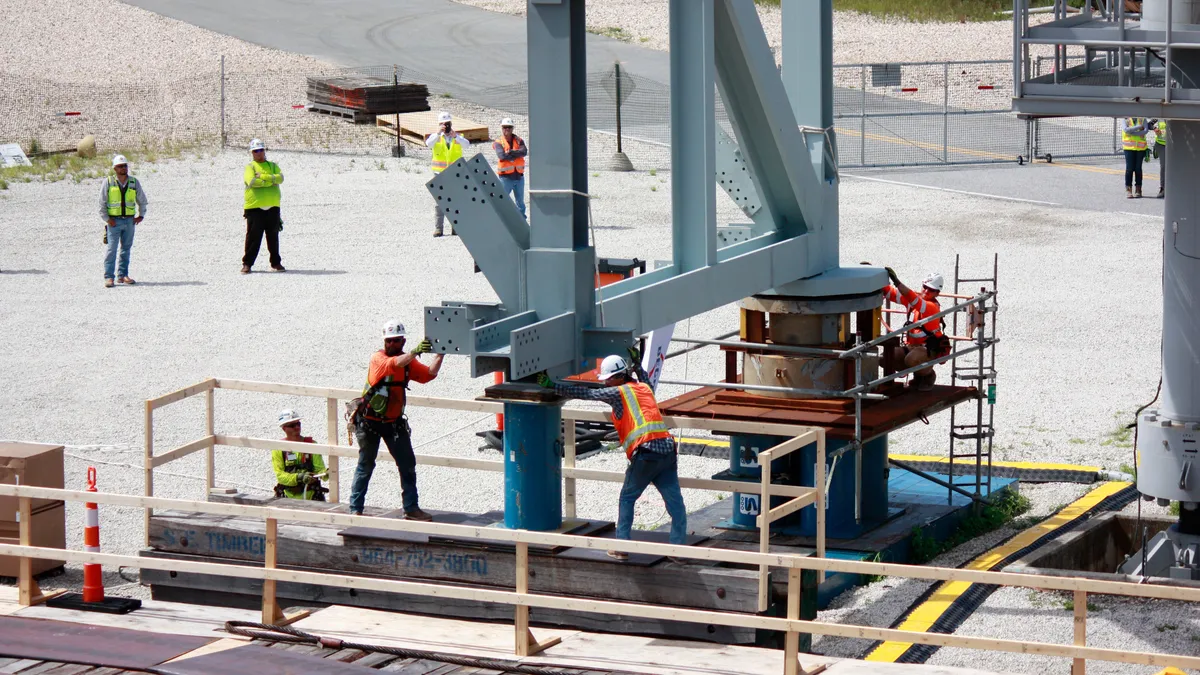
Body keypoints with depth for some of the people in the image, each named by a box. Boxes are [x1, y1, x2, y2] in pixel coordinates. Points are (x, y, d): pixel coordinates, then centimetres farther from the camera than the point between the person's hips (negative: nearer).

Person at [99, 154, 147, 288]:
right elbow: (102, 203, -1)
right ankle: (108, 277, -6)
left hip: (129, 220, 3)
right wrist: (106, 218, -8)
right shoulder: (108, 182, -1)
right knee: (111, 249, -8)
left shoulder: (134, 182, 7)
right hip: (114, 220, -3)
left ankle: (123, 275, 15)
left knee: (126, 248, 8)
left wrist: (141, 215, 11)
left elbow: (142, 200, 20)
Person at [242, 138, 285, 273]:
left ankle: (276, 262, 19)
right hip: (254, 208, -3)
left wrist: (262, 176, -14)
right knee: (253, 237, -2)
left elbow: (280, 178, -5)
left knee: (273, 237, 10)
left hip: (272, 207, 3)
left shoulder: (273, 166, 15)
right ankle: (247, 263, 4)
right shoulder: (249, 167, 4)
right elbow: (252, 181, -16)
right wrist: (271, 181, -12)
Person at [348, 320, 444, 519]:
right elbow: (395, 364, -34)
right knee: (365, 466, 2)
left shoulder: (408, 362, 4)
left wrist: (440, 355, -18)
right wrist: (415, 352, -47)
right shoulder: (378, 358, -14)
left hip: (394, 422, 5)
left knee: (408, 465, 4)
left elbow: (429, 374, -7)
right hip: (370, 421, -5)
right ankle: (355, 509, 10)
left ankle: (411, 508, 10)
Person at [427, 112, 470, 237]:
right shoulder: (436, 136, 5)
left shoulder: (458, 137, 7)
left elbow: (466, 144, -14)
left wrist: (456, 136, -30)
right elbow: (429, 143, -16)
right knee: (438, 201, -4)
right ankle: (437, 228, -5)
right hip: (440, 174, -1)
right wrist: (438, 133, -31)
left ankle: (455, 227, 10)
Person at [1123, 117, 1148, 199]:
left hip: (1140, 147, 0)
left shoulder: (1143, 119, 4)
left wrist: (1133, 132, -17)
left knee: (1138, 168, 2)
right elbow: (1126, 130, -15)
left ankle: (1138, 190, 8)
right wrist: (1139, 127, -18)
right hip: (1129, 147, 0)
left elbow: (1145, 131, -12)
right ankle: (1128, 190, 0)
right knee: (1129, 168, -4)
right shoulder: (1126, 119, 3)